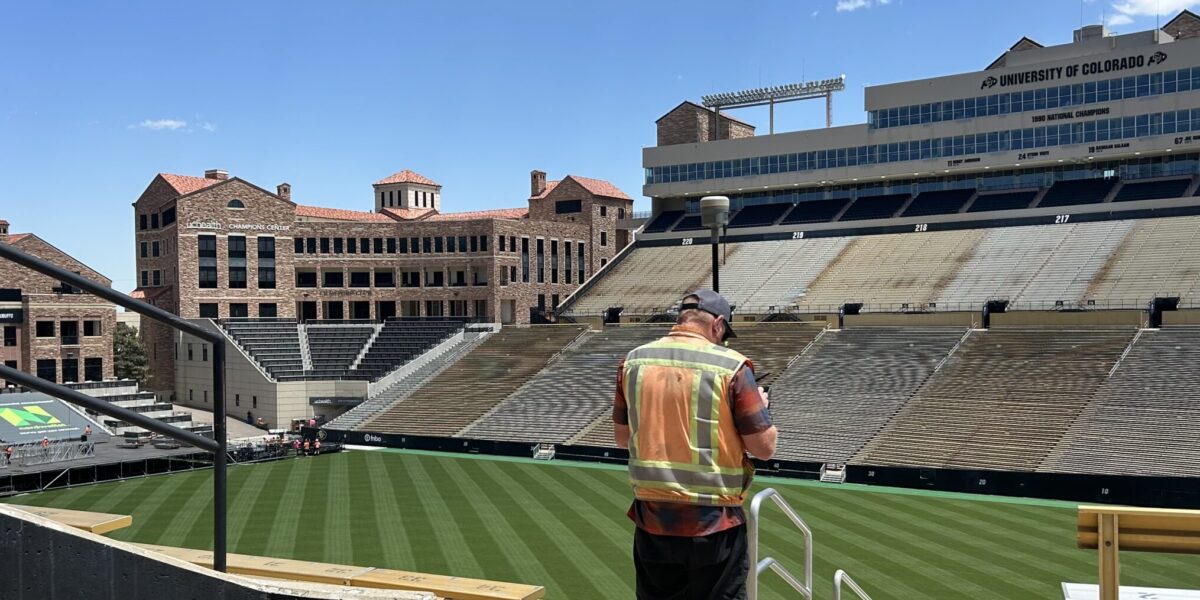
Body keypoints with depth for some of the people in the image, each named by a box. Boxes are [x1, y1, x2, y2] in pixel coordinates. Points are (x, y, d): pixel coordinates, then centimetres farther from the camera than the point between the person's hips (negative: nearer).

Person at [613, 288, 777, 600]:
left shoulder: (633, 361, 1)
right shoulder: (731, 366, -11)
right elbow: (764, 447, -8)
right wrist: (759, 405, 11)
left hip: (652, 520, 4)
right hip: (714, 524, -4)